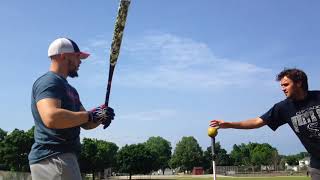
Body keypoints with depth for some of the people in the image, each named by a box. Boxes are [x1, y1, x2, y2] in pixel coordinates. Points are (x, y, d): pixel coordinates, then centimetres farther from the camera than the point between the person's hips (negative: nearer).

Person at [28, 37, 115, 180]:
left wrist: (100, 117, -2)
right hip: (53, 158, -10)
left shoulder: (70, 89, 21)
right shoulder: (48, 82, -10)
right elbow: (51, 118, -28)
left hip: (62, 156, 10)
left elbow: (86, 124, 20)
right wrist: (90, 115, -19)